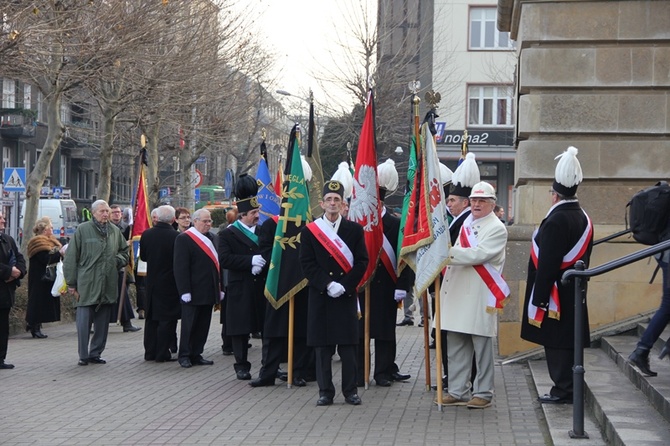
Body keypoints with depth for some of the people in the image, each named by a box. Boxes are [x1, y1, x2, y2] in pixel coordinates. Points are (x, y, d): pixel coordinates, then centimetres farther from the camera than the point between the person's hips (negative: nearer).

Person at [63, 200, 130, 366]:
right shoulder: (82, 230, -3)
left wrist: (117, 260, 2)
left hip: (108, 286, 5)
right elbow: (71, 258, -3)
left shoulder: (115, 231, 10)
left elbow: (125, 251, 25)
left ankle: (95, 354, 18)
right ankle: (83, 356, 3)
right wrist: (71, 283, -4)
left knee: (102, 322, 8)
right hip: (86, 285, -4)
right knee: (84, 322, -6)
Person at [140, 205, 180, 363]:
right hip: (170, 283, -4)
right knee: (167, 318, 1)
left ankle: (150, 352, 17)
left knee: (151, 318, 13)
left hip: (152, 282, 4)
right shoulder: (176, 237, -18)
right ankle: (162, 354, 1)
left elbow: (143, 256, 8)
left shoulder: (147, 234, -4)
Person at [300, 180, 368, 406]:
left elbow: (362, 262, 1)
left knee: (348, 345, 1)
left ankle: (350, 390, 9)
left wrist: (344, 286, -11)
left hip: (347, 296, 0)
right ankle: (325, 391, 9)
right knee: (323, 347, 2)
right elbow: (307, 263, 0)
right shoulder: (309, 231, 4)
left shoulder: (355, 230, 5)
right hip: (320, 296, 0)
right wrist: (327, 285, -12)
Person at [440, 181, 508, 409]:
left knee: (482, 347, 0)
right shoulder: (466, 224, 18)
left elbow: (478, 255, -19)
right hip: (458, 294, 7)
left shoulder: (497, 228, -6)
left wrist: (449, 252, -23)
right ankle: (458, 391, 16)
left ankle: (483, 393, 7)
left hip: (480, 297, -7)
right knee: (455, 346, 9)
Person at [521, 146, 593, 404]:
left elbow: (547, 263, -21)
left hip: (556, 293, -9)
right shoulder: (583, 219, 10)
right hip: (574, 293, 9)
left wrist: (539, 297, -18)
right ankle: (568, 389, 17)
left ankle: (563, 390, -1)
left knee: (556, 342, -4)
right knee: (568, 341, 12)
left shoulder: (556, 221, -18)